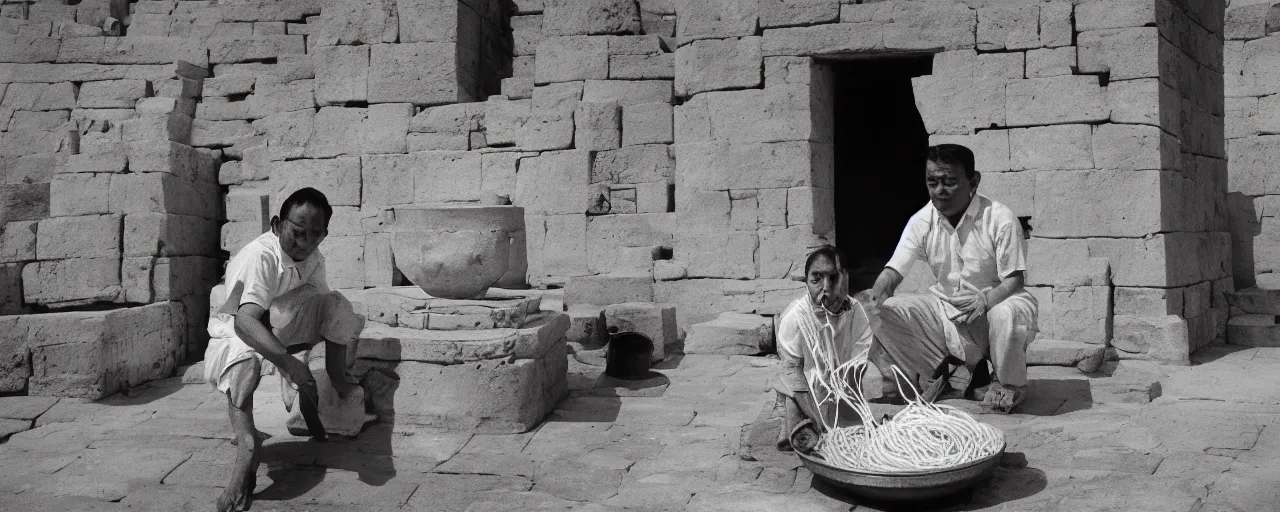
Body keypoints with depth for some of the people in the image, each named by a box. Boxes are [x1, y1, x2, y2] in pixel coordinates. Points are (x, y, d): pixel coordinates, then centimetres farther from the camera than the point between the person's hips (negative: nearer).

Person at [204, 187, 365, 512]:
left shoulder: (314, 259, -9)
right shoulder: (259, 256, -30)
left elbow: (322, 309, -6)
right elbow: (245, 320, -42)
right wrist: (287, 361, -55)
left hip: (283, 327, 6)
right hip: (236, 330, -5)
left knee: (337, 306, -16)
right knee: (240, 355, -41)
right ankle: (247, 445, -50)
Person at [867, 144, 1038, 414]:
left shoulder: (1000, 219, -16)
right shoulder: (921, 221, -6)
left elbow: (1014, 280, -16)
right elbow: (893, 270, -12)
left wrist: (985, 299, -38)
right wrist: (874, 298, -35)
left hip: (993, 305, -3)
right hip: (944, 307, 4)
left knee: (1008, 313, -40)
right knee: (885, 313, -18)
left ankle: (1009, 384, -7)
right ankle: (936, 372, 3)